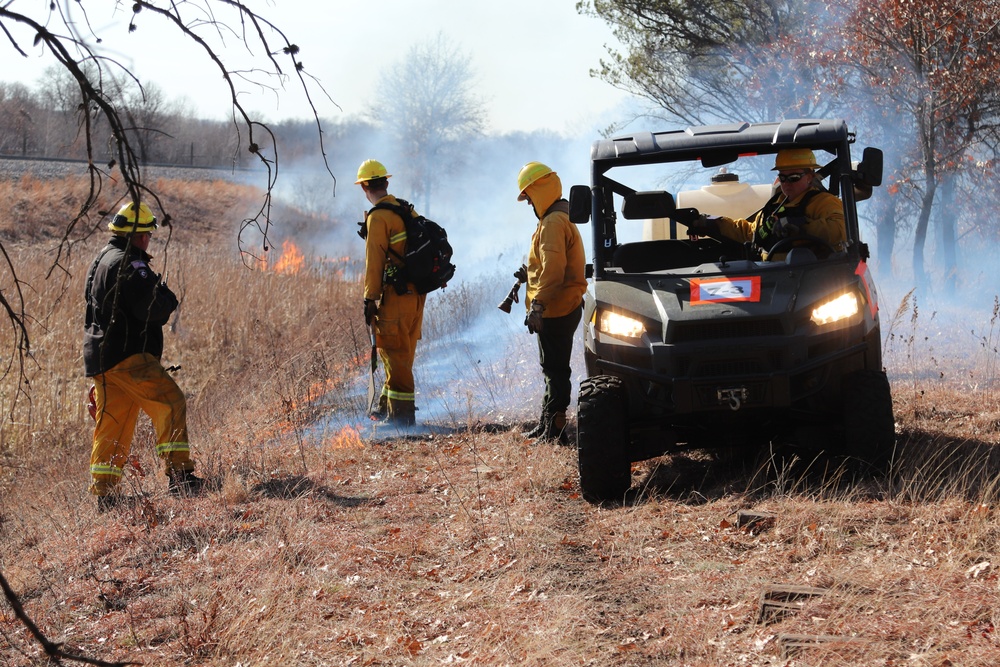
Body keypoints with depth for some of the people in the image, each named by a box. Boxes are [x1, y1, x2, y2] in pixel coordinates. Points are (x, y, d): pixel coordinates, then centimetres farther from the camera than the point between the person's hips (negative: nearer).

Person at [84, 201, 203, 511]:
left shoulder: (101, 261, 21)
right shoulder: (130, 263, -12)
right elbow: (151, 308, -20)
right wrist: (168, 298, -1)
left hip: (101, 358, 10)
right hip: (128, 357, -10)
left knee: (111, 426, 11)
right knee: (171, 402, -12)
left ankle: (104, 495, 11)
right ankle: (179, 474, -20)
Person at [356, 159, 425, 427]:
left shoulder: (378, 217, -12)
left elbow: (375, 261, -15)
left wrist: (370, 299, -11)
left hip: (396, 295, -8)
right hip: (417, 294, 8)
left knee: (395, 355, -4)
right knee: (402, 354, 17)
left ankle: (401, 415, -3)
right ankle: (388, 407, 27)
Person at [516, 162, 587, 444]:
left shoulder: (553, 223, -17)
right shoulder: (560, 219, 18)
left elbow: (554, 268, -26)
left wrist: (538, 304, -29)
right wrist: (530, 275, 19)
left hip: (555, 311, -11)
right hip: (563, 307, 11)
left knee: (555, 370, -7)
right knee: (553, 368, 17)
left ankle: (554, 430, -5)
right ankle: (546, 426, 27)